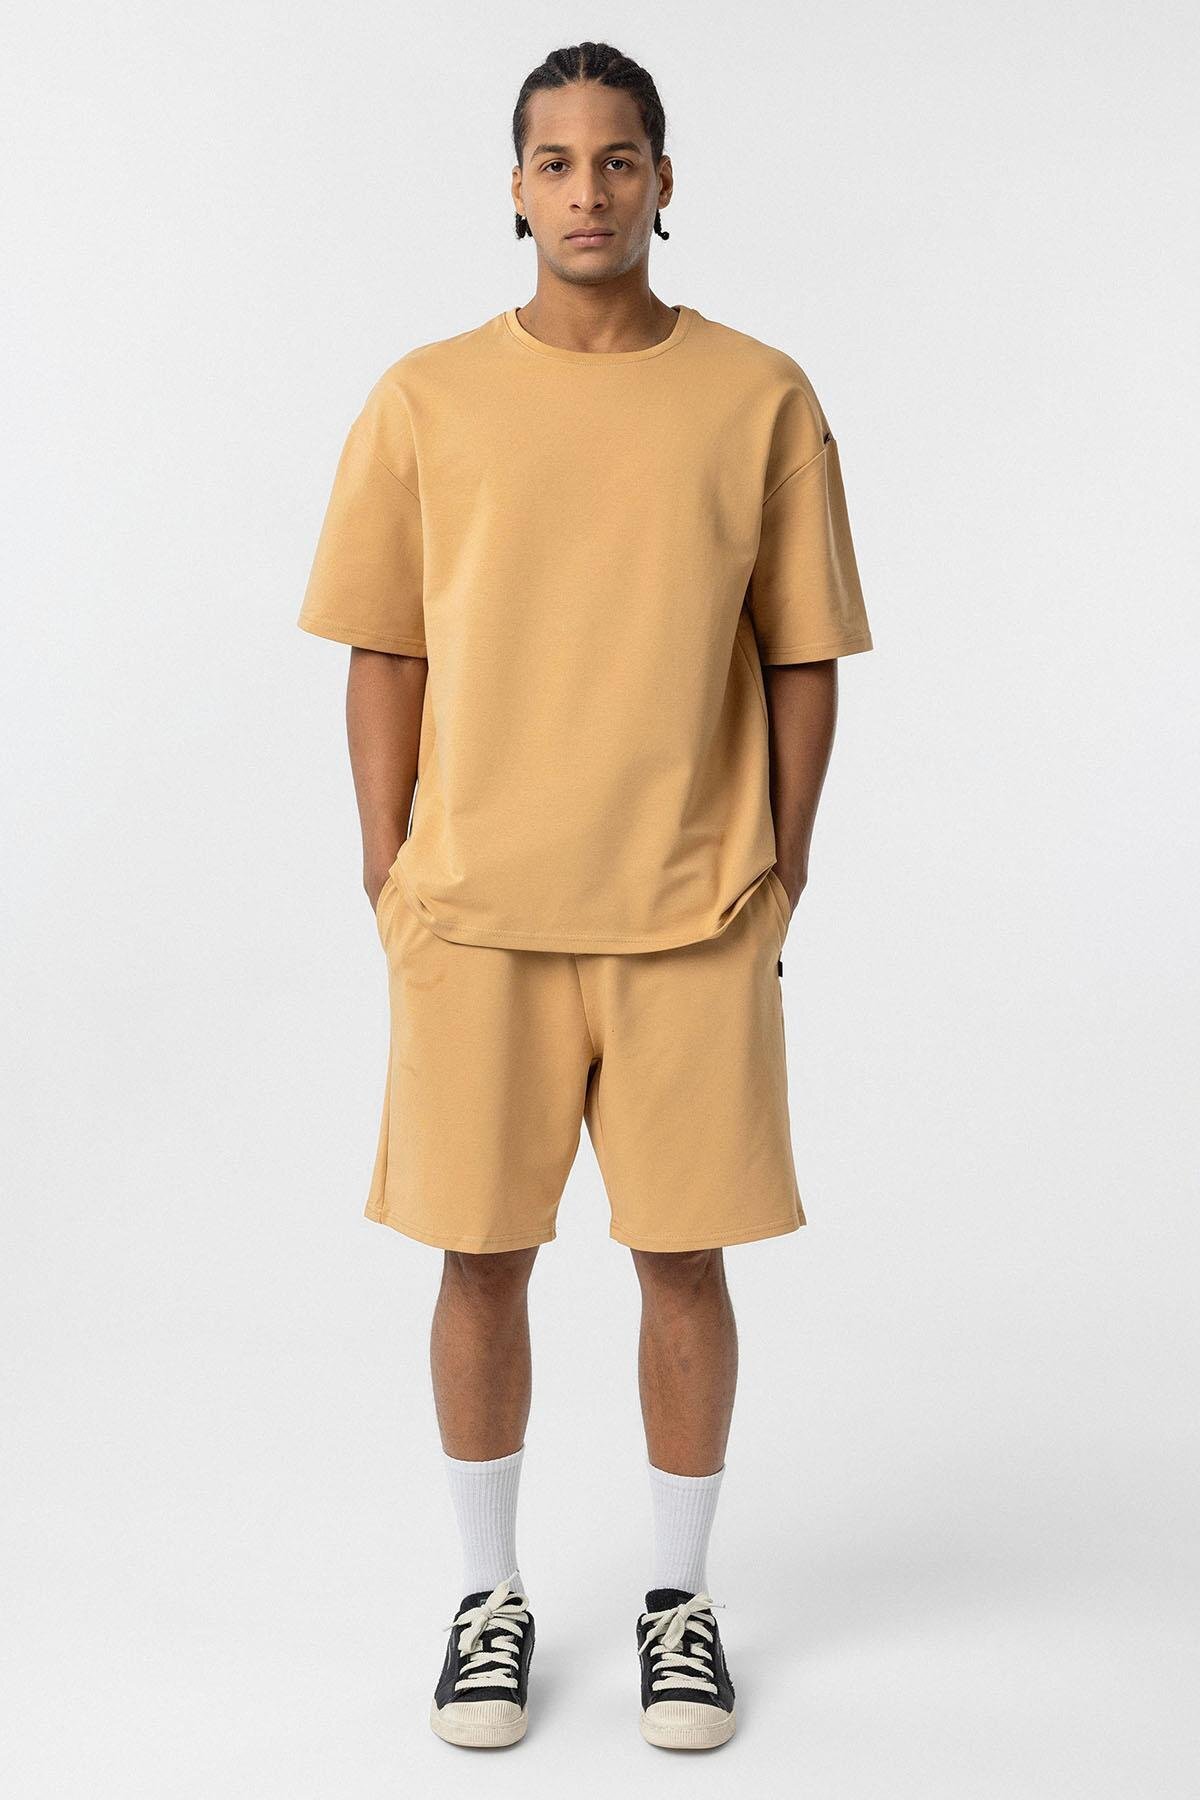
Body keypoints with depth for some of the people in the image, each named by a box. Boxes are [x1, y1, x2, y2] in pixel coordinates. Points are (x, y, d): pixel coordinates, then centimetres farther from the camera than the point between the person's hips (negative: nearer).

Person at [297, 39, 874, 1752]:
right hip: (476, 908, 1)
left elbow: (802, 659, 5)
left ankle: (679, 1598, 26)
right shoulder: (425, 399, 3)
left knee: (685, 1257, 6)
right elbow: (387, 657, 5)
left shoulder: (760, 396, 2)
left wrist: (779, 881, 2)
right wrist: (391, 876, 0)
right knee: (480, 1257, 7)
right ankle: (490, 1596, 26)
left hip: (694, 916, 0)